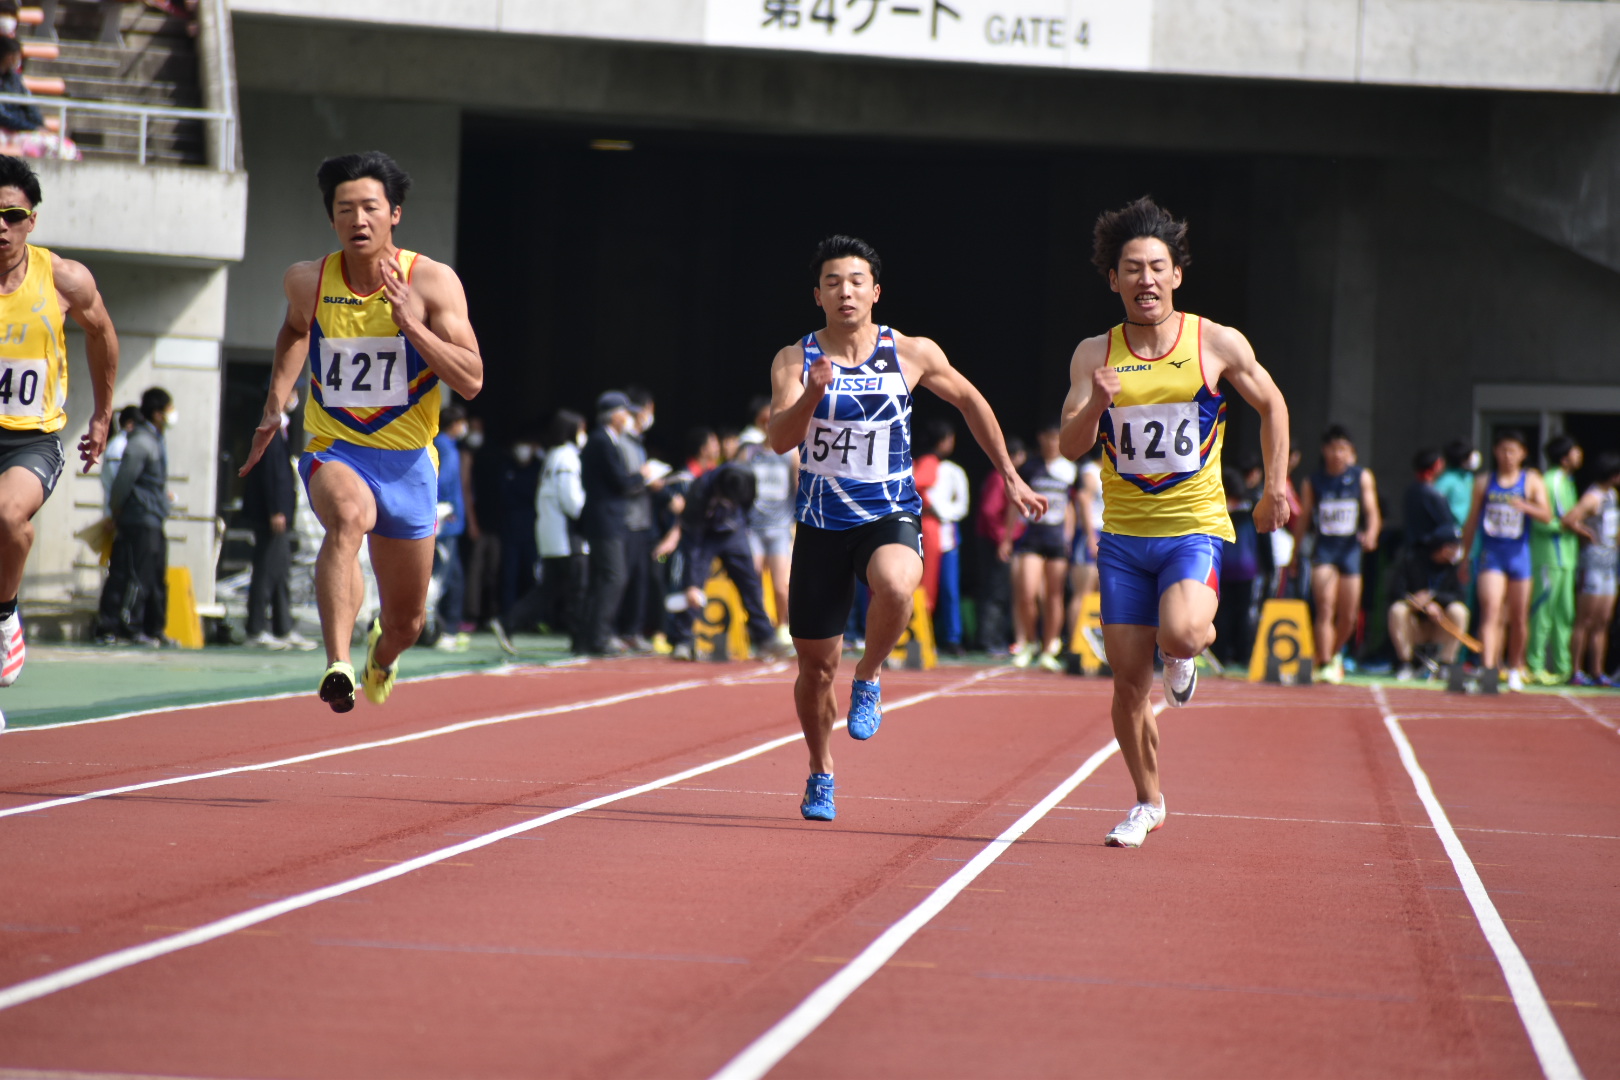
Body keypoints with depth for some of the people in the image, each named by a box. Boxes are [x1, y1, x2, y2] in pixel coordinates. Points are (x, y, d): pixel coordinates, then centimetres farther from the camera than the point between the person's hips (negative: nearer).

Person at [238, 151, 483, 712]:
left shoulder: (432, 281, -10)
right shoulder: (307, 281, -5)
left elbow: (471, 381, -16)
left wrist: (409, 322, -25)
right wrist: (275, 403, 12)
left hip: (407, 460, 1)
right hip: (334, 451, -1)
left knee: (406, 620, 12)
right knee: (349, 514, -39)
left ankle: (381, 655, 50)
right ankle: (337, 664, -51)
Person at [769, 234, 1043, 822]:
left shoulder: (912, 354, -2)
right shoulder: (795, 360, -3)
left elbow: (970, 401, 14)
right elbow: (780, 439, -16)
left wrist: (1009, 476, 16)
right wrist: (812, 394, -34)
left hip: (890, 516, -1)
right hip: (822, 523, 1)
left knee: (895, 586, -37)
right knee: (815, 663, 7)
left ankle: (868, 679, -7)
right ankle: (821, 774, 31)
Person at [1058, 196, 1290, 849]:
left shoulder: (1218, 344, -4)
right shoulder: (1096, 354, 0)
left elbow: (1271, 404, 12)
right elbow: (1071, 448, -6)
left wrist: (1275, 487, 9)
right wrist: (1096, 403, -25)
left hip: (1195, 526, -2)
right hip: (1123, 533, 2)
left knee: (1179, 634, -30)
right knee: (1128, 685, 2)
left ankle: (1187, 654, 9)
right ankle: (1148, 804, 22)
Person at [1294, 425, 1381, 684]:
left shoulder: (1362, 477, 4)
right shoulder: (1313, 482, 4)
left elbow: (1372, 512, -3)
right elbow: (1303, 520, 12)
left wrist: (1371, 534, -24)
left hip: (1351, 549, 1)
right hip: (1323, 549, -1)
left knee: (1348, 616, 7)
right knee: (1325, 607, -18)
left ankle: (1335, 654, 34)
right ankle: (1324, 664, -18)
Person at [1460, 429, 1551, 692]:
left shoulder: (1532, 480, 5)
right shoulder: (1484, 481, 8)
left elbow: (1546, 515, -8)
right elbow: (1472, 521, 13)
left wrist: (1524, 506, -28)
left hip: (1519, 553, 1)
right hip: (1491, 553, -1)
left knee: (1519, 617, 8)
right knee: (1490, 611, -16)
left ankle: (1515, 669, 24)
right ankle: (1488, 667, -25)